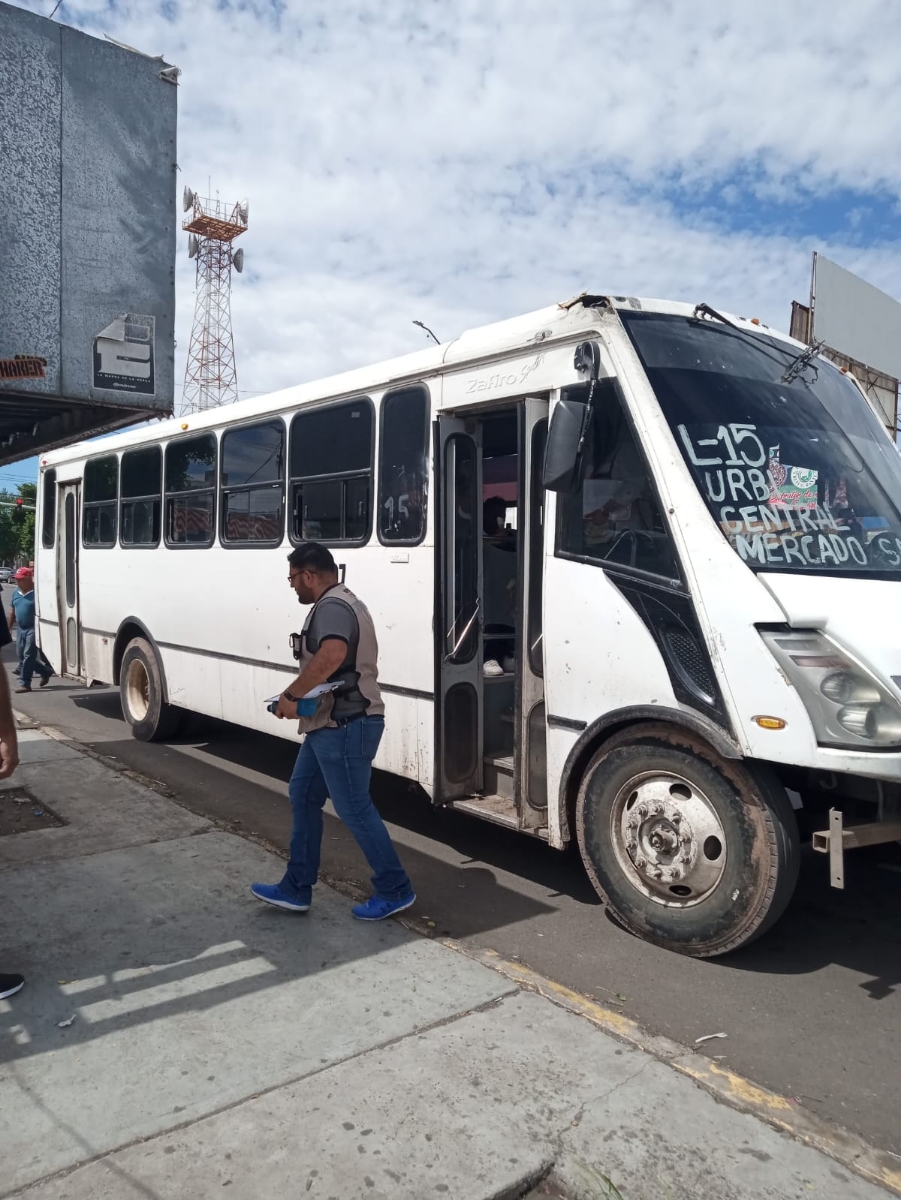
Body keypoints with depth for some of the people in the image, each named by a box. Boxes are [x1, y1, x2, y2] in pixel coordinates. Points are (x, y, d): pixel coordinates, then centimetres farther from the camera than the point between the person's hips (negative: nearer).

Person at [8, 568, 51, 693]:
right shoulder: (15, 593, 10)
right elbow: (12, 611, 19)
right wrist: (9, 627, 18)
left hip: (33, 629, -9)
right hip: (21, 629, 9)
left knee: (28, 656, -8)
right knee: (22, 656, 13)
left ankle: (24, 683, -2)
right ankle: (45, 671, 29)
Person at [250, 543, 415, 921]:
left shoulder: (331, 607, -17)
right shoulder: (342, 603, 18)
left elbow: (332, 654, -38)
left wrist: (291, 694, -29)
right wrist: (302, 696, 15)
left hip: (345, 726, -11)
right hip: (333, 724, 11)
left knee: (354, 808, -2)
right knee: (303, 796, 14)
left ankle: (395, 890, 12)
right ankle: (296, 888, 22)